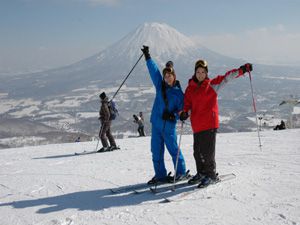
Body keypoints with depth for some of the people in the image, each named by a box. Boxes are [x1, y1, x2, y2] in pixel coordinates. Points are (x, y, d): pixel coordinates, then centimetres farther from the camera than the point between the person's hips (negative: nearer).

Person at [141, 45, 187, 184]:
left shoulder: (179, 93, -4)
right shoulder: (160, 86, 6)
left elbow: (182, 110, -4)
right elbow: (154, 70, 10)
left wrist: (173, 115, -22)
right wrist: (147, 57, 10)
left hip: (169, 126, -4)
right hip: (156, 124, 5)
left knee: (173, 149, 5)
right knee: (156, 151, 6)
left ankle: (181, 171, 23)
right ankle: (160, 174, 17)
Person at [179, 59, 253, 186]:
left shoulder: (213, 84, 2)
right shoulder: (190, 88, 10)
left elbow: (227, 77, -1)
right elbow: (187, 103, 12)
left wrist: (242, 70, -8)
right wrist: (184, 112, -7)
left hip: (210, 123, -4)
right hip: (197, 125, 4)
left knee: (207, 151, -4)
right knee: (197, 151, 12)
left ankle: (211, 175, 13)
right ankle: (201, 173, 31)